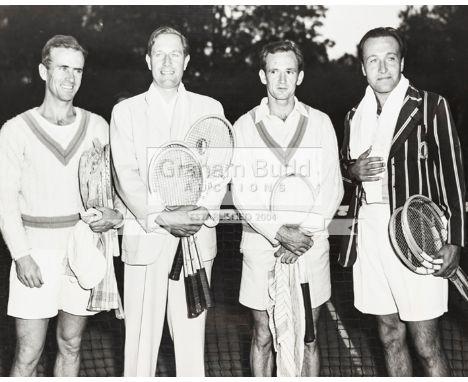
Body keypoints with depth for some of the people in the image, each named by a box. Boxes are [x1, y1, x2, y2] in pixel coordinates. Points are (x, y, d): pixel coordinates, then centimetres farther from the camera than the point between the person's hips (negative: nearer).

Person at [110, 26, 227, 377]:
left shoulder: (210, 108, 13)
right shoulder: (126, 111, 10)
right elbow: (127, 176, -1)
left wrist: (202, 211, -12)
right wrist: (159, 217, -14)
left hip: (197, 238, 1)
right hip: (145, 237, 0)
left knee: (191, 331, 3)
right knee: (141, 333, 1)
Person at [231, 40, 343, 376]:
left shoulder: (320, 123, 5)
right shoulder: (244, 126, 3)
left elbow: (332, 188, 1)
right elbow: (242, 193, -3)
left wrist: (303, 234, -11)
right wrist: (280, 232, -15)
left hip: (310, 244, 0)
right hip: (260, 244, 0)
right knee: (263, 336, 8)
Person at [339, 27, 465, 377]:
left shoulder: (430, 106, -4)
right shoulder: (356, 115, 11)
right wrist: (353, 170, -2)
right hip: (369, 233, 5)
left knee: (426, 344, -1)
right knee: (390, 336, 15)